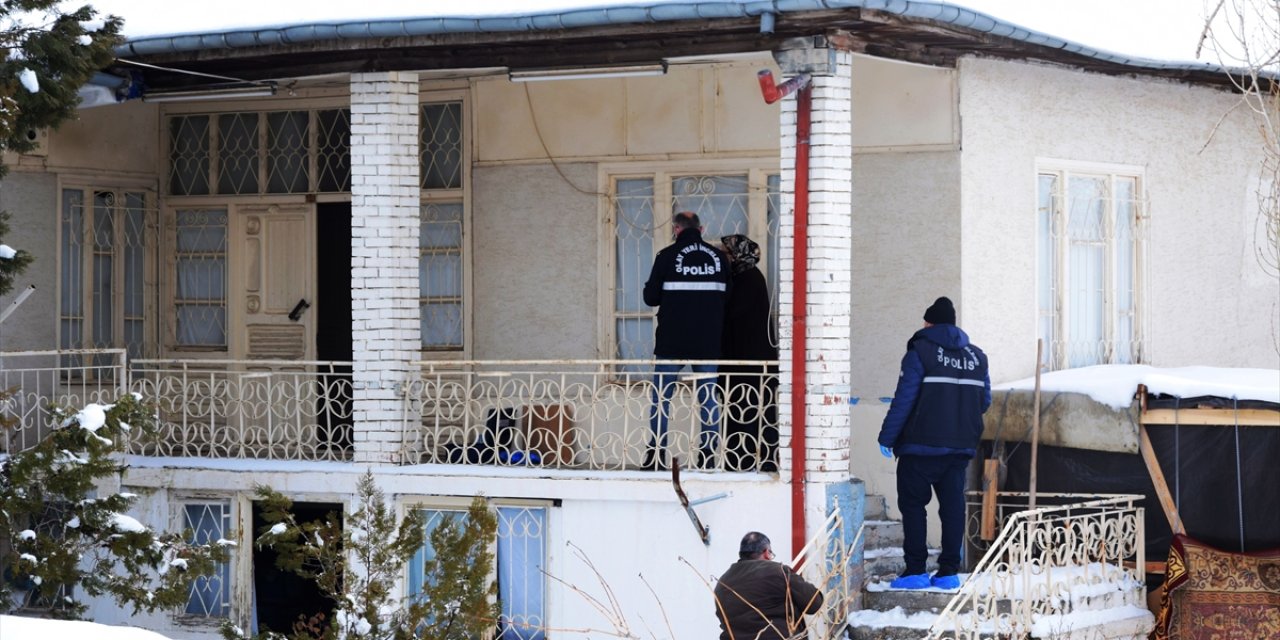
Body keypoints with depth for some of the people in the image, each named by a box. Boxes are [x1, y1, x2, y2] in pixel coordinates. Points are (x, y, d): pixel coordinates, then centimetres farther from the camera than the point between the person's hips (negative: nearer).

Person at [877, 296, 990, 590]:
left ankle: (915, 570, -2)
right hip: (961, 446, 5)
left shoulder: (920, 353, -8)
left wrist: (887, 437, -7)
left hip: (921, 446, -5)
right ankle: (949, 571, 6)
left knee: (913, 504, 2)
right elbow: (984, 401, 13)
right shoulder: (976, 356, 10)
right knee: (953, 506, 7)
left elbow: (903, 400, -12)